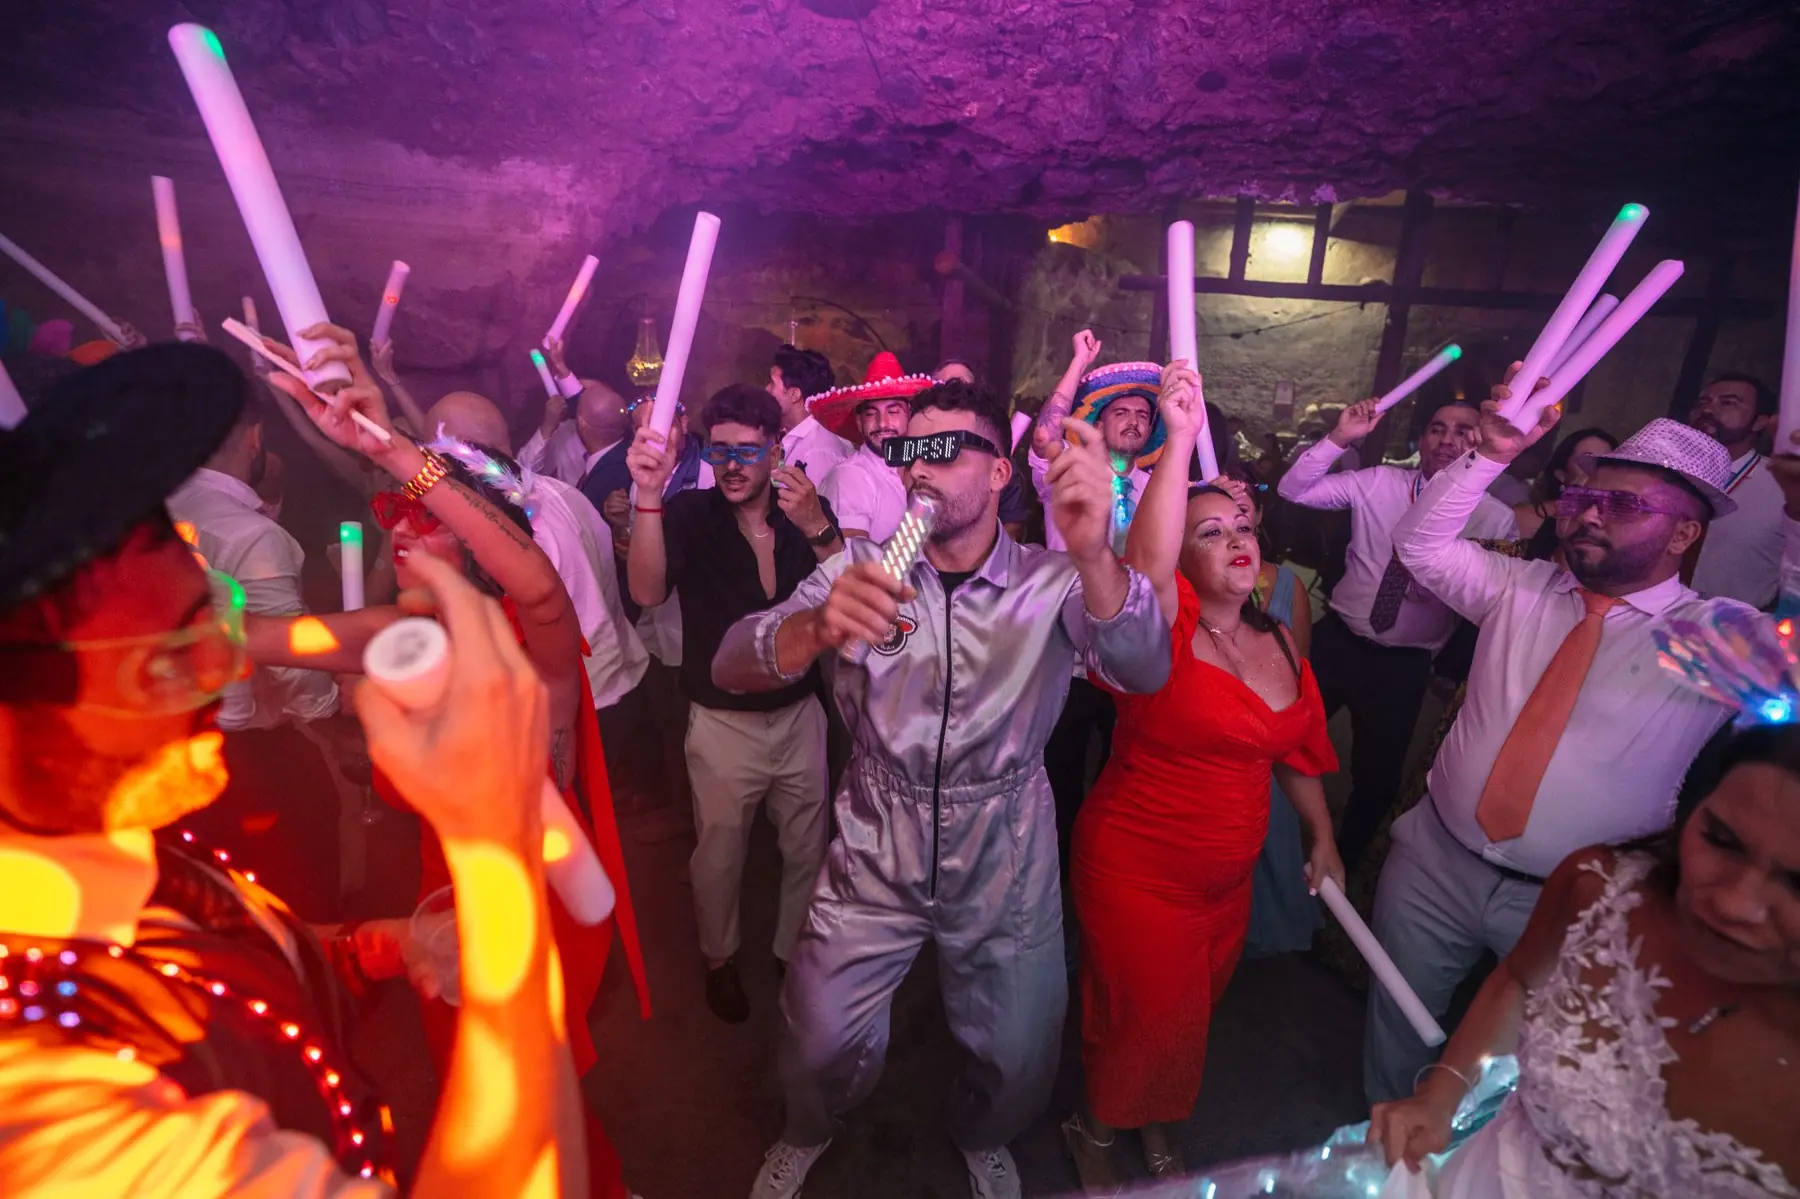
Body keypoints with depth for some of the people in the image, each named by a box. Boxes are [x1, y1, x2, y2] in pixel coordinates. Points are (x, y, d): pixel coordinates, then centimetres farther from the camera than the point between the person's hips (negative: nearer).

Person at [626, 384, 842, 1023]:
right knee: (720, 854, 13)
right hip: (723, 722, -2)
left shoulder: (809, 510, -4)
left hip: (800, 713, 3)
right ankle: (719, 959, 41)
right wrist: (649, 494, -38)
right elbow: (648, 592, -25)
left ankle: (794, 950, 41)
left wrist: (817, 530, -29)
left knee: (808, 848, 15)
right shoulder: (690, 512, -10)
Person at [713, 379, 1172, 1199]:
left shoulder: (1052, 585, -9)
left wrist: (1094, 557, -48)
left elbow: (1144, 671, -27)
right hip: (874, 860, 1)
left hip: (1006, 870, 0)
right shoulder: (863, 570, -8)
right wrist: (817, 628, -42)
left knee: (1019, 1062, 15)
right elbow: (731, 666, -19)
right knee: (820, 1046, 11)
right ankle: (808, 1132, 49)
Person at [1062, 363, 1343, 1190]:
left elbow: (1297, 752, 14)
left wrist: (1323, 839, 19)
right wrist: (1181, 439, -42)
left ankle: (1155, 1127, 53)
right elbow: (1146, 560, -41)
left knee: (1191, 1013, 24)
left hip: (1227, 880, 7)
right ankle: (1094, 1130, 41)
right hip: (1136, 873, -6)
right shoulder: (1166, 624, -19)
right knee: (1147, 1019, 9)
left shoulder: (1280, 646, 1)